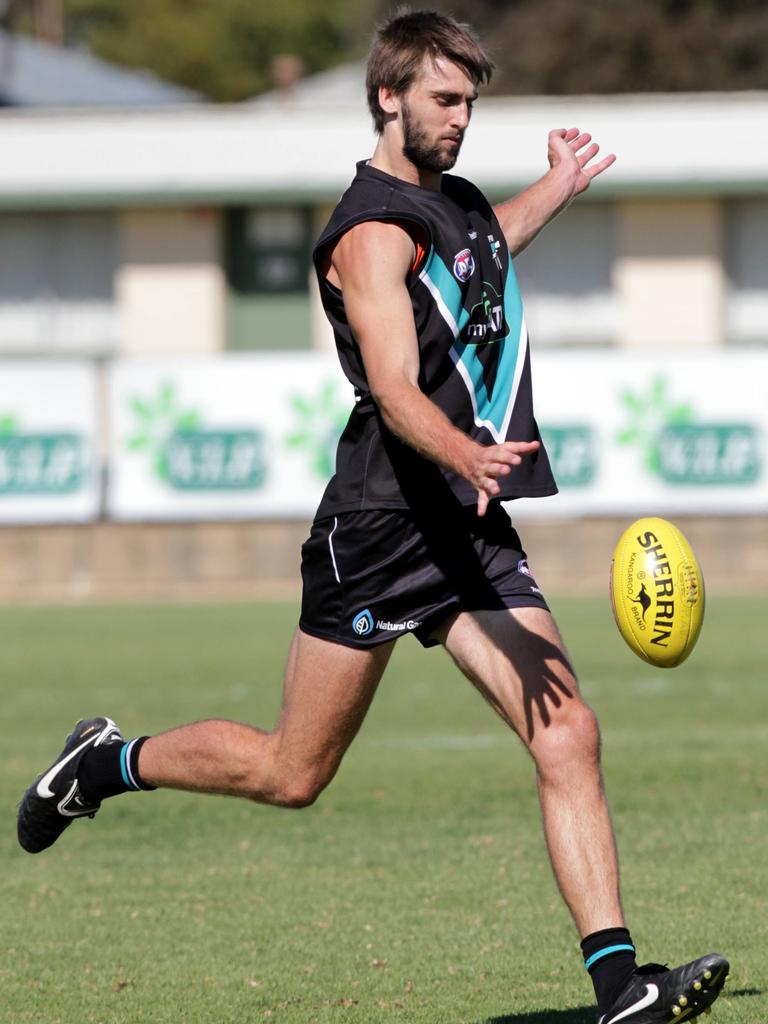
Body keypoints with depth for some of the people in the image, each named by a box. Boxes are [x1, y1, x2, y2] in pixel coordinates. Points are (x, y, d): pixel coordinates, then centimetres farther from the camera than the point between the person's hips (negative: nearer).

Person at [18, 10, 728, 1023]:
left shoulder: (459, 201, 16)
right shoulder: (373, 231, -13)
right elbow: (396, 393, -27)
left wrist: (560, 188, 41)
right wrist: (466, 456, -44)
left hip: (475, 535, 7)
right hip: (384, 525, -7)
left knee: (568, 739, -9)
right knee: (292, 773, 3)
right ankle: (107, 762, 28)